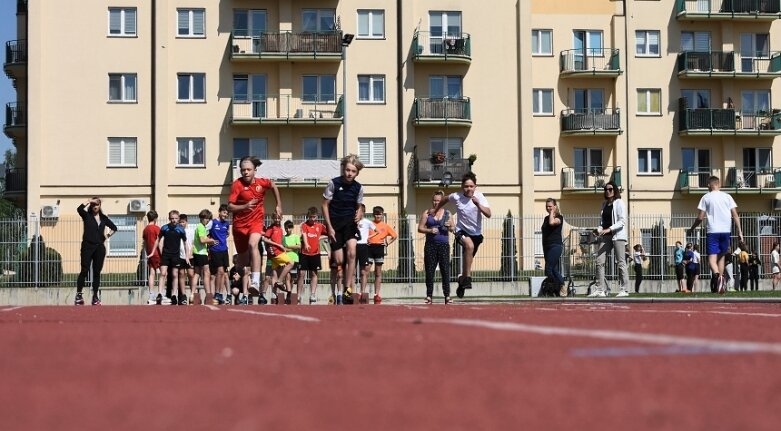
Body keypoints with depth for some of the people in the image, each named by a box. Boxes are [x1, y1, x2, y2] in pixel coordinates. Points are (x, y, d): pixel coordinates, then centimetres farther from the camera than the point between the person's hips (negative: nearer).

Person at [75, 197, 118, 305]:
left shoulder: (103, 218, 12)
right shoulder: (87, 215, 2)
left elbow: (114, 227, 24)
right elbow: (79, 209, -20)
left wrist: (108, 235, 10)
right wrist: (89, 201, -13)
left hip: (99, 247, 4)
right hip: (87, 246, -4)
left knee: (97, 272, 5)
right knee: (84, 270, -9)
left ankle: (95, 296, 10)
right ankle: (79, 295, -6)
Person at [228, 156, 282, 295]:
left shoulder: (262, 182, -6)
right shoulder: (237, 184, -12)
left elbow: (273, 186, 18)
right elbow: (230, 207, -16)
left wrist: (279, 206, 16)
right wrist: (245, 206, -33)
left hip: (256, 221, -1)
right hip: (240, 224, 1)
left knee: (253, 244, -31)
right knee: (243, 259, 12)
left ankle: (255, 282, -42)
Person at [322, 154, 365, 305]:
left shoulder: (358, 187, -2)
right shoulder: (333, 183, -10)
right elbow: (325, 205, -4)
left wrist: (359, 214, -11)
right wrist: (329, 227, -8)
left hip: (350, 222, 1)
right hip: (335, 223, -1)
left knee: (351, 252, -21)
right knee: (338, 260, -1)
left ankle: (348, 288, -16)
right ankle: (335, 292, 20)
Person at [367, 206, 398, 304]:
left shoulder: (385, 226, 8)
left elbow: (395, 236, 11)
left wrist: (387, 243, 3)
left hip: (380, 248, 1)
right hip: (370, 247, -1)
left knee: (378, 272, 6)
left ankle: (377, 294, 10)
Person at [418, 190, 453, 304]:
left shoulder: (447, 213, 9)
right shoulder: (427, 213, 7)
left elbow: (453, 229, 11)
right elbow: (420, 228, 4)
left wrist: (449, 226, -12)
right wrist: (429, 230, -13)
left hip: (444, 245, 0)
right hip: (430, 245, 0)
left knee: (445, 270, -4)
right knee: (429, 271, 0)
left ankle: (447, 296, -2)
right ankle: (429, 295, 4)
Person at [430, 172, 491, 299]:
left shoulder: (479, 197, -12)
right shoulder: (456, 197, -10)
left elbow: (488, 214, -23)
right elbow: (445, 200, 13)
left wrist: (478, 204, -36)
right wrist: (435, 209, 24)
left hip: (476, 233, 2)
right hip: (461, 231, -2)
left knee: (468, 258, 14)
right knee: (470, 245, -35)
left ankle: (462, 282, 41)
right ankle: (467, 277, -31)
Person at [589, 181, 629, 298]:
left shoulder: (619, 203, -1)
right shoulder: (604, 204, 18)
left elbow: (622, 221, -10)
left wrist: (609, 229, -18)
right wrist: (599, 229, 2)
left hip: (617, 235, -7)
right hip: (605, 236, 7)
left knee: (620, 262, -5)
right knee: (600, 261, -2)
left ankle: (624, 289, -3)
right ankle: (600, 289, -1)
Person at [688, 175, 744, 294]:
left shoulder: (706, 197, 2)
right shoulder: (727, 197, 9)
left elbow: (700, 217, -1)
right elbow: (735, 215, 3)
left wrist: (692, 228, 14)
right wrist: (740, 231, 4)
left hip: (713, 231, -3)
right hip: (726, 230, 3)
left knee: (712, 257, -7)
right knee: (721, 256, 18)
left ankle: (718, 276, -35)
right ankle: (720, 282, 17)